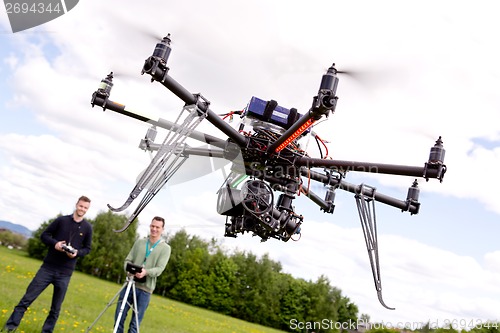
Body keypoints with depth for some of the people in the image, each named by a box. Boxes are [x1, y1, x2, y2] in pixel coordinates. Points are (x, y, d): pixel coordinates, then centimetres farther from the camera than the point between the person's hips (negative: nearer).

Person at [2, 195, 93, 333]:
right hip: (48, 267, 0)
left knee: (56, 308, 7)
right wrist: (54, 243, -14)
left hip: (65, 273, 1)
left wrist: (77, 253, -12)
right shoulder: (61, 220, 0)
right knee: (27, 298, -1)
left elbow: (87, 248, 9)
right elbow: (44, 235, 5)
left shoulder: (87, 228, 1)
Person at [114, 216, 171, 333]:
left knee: (135, 322, 1)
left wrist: (146, 272, -29)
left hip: (145, 289, -3)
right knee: (119, 317, 5)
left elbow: (159, 269, -10)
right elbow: (128, 260, 9)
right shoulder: (139, 242, 10)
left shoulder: (165, 248, 0)